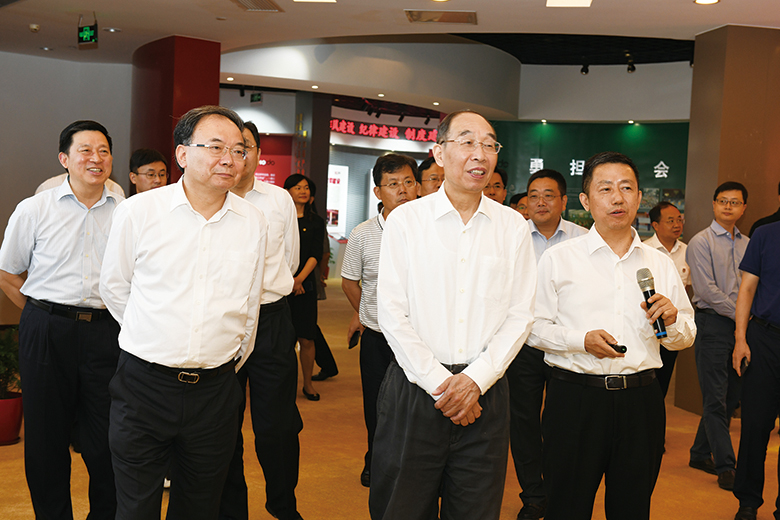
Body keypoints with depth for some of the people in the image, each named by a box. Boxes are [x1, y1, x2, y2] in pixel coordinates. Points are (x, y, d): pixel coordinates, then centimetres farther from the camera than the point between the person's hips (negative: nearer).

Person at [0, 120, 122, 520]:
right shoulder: (34, 210, 2)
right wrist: (44, 314, 6)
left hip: (106, 333, 0)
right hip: (46, 333, 0)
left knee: (105, 439, 5)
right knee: (46, 436, 9)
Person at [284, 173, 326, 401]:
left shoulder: (316, 222, 10)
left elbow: (316, 254, 1)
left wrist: (300, 278, -13)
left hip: (305, 284, 1)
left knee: (306, 338, 0)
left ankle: (308, 384, 14)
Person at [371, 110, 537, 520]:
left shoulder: (513, 227, 5)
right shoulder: (405, 220, -1)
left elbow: (520, 315, 2)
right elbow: (391, 314, -5)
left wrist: (475, 379, -9)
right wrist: (438, 383, -10)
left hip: (484, 392, 2)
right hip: (414, 389, -1)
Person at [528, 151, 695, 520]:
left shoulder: (661, 264, 9)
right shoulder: (558, 260, 0)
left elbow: (686, 338, 13)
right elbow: (533, 327, -3)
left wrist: (672, 321, -8)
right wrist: (581, 340, -17)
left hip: (641, 400, 3)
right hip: (575, 397, -3)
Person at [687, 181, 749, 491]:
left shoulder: (747, 244, 13)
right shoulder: (701, 242, -5)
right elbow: (707, 290, -12)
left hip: (740, 326, 6)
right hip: (713, 324, -6)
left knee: (730, 396, 11)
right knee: (715, 399, -3)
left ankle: (701, 454, 25)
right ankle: (725, 466, 3)